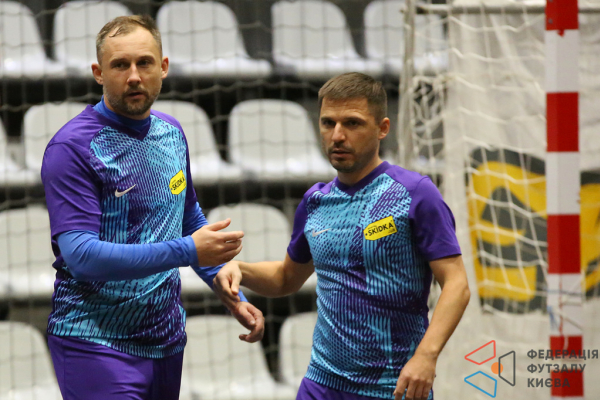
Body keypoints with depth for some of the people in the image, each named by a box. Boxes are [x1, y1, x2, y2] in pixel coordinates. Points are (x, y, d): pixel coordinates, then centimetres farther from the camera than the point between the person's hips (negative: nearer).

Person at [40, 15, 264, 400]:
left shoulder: (171, 133, 9)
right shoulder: (72, 148, -13)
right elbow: (81, 254, -22)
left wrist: (232, 293, 14)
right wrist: (187, 251, -25)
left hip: (166, 338, 7)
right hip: (96, 345, -7)